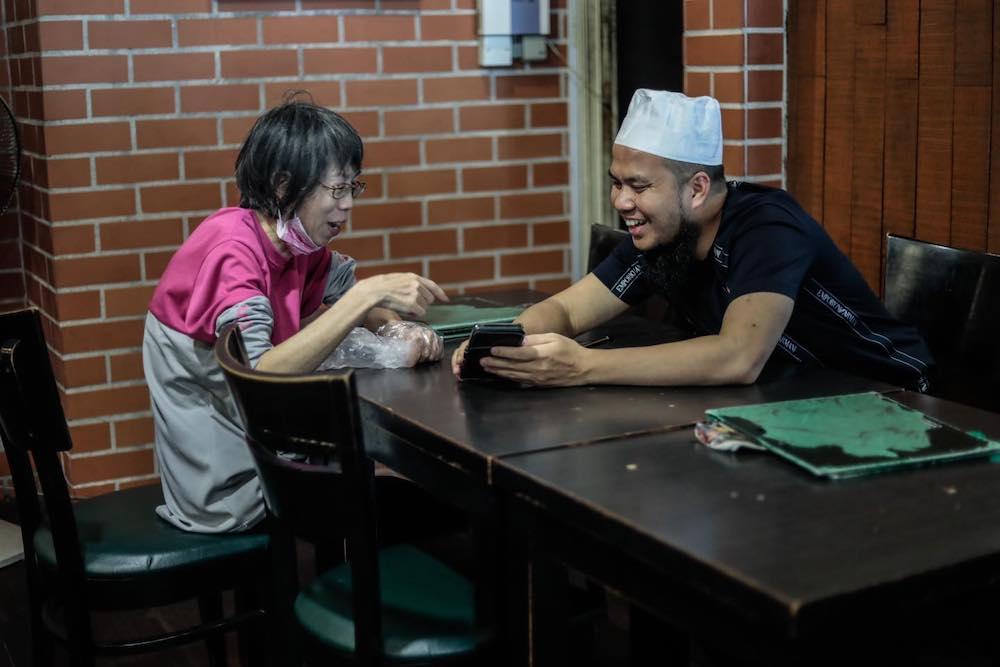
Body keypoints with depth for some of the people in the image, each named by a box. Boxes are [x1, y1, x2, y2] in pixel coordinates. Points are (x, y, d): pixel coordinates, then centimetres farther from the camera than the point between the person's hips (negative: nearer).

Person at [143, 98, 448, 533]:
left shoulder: (299, 241, 0)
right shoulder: (232, 249, -24)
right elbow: (259, 378, -36)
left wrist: (403, 331, -10)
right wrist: (368, 296, -35)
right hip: (227, 485, -8)